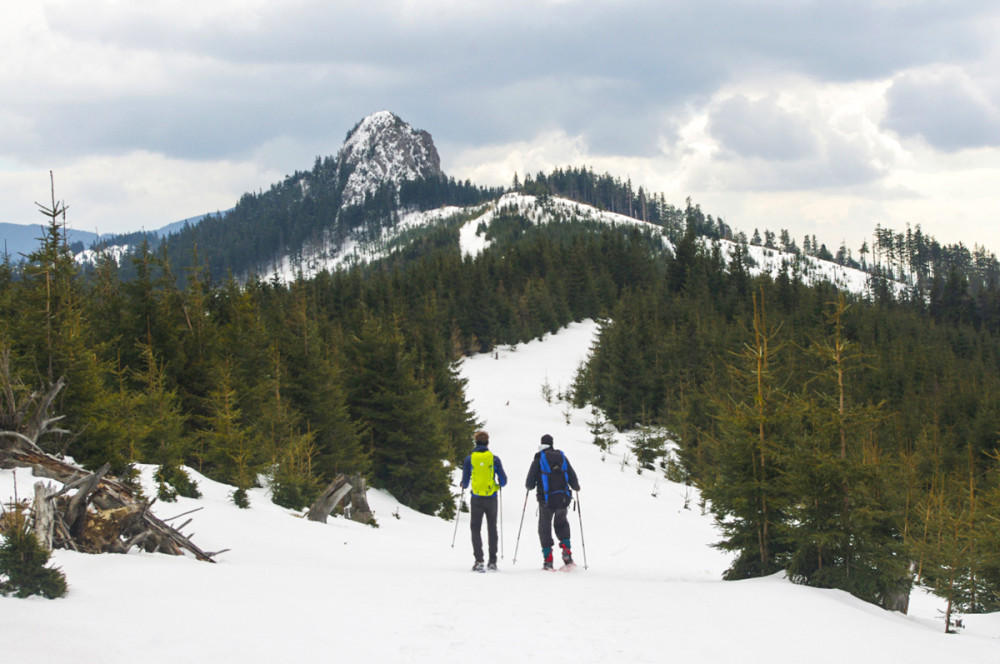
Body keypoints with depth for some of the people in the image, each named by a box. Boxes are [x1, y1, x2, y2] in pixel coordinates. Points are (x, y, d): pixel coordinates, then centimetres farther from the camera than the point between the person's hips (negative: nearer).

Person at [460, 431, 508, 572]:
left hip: (476, 499, -1)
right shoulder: (494, 459, -2)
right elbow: (503, 480, 0)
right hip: (491, 499, 1)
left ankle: (479, 560, -8)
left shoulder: (469, 459, -2)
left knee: (476, 529, 6)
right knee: (492, 529, 12)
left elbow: (465, 481, 1)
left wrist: (464, 486, 24)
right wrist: (500, 484, 23)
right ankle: (492, 561, 11)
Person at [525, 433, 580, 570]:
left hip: (546, 499, -3)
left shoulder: (539, 458, -5)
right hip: (563, 498, 3)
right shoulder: (562, 457, 3)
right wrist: (576, 487, 27)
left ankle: (548, 558, 5)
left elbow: (530, 483, -4)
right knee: (561, 523, 25)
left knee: (545, 527, 11)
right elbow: (573, 478, 6)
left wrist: (529, 486, 20)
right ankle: (566, 550, 5)